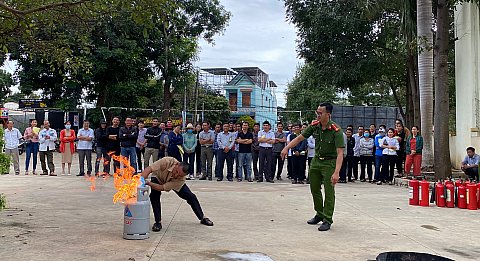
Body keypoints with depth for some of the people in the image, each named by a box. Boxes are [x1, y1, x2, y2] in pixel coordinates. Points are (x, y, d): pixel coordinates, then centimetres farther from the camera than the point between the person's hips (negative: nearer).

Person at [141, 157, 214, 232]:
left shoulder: (181, 179, -39)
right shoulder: (167, 162, -45)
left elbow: (163, 188, -42)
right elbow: (149, 169, -47)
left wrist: (148, 183, -54)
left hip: (173, 183, 1)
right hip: (158, 178, -1)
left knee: (191, 197, -5)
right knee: (154, 195, -29)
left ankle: (202, 218, 17)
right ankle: (158, 222, -15)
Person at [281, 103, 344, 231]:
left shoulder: (336, 130, -24)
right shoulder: (314, 125, -6)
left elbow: (340, 153, -29)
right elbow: (300, 137, 5)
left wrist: (336, 173, -37)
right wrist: (287, 147, -5)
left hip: (329, 162, -6)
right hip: (316, 160, 7)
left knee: (329, 192, -5)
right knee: (314, 189, 14)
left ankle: (327, 220, 7)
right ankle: (320, 215, 30)